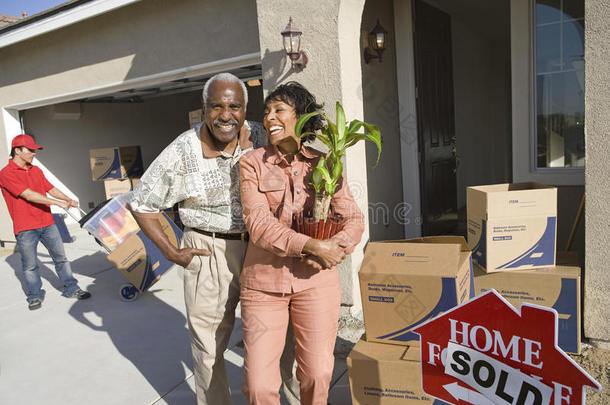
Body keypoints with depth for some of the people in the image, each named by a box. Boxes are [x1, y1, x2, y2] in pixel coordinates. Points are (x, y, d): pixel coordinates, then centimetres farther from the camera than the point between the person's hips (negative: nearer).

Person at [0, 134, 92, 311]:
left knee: (60, 257, 9)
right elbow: (29, 195, -20)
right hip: (25, 229, -6)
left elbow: (51, 188, 15)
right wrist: (58, 203, -23)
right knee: (30, 265, 6)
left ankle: (71, 289, 18)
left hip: (47, 223, 6)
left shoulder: (36, 170, 12)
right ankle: (35, 296, 22)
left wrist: (68, 199, -3)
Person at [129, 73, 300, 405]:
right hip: (209, 252, -3)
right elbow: (141, 205, -1)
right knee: (209, 346, 8)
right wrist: (172, 253, -5)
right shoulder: (181, 153, -12)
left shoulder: (258, 136, -3)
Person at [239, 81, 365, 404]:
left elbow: (354, 219, 4)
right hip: (264, 280, -1)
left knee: (318, 374, 7)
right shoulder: (252, 163, -1)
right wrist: (312, 246, -20)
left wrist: (334, 250, -15)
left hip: (315, 280, 2)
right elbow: (258, 225, -12)